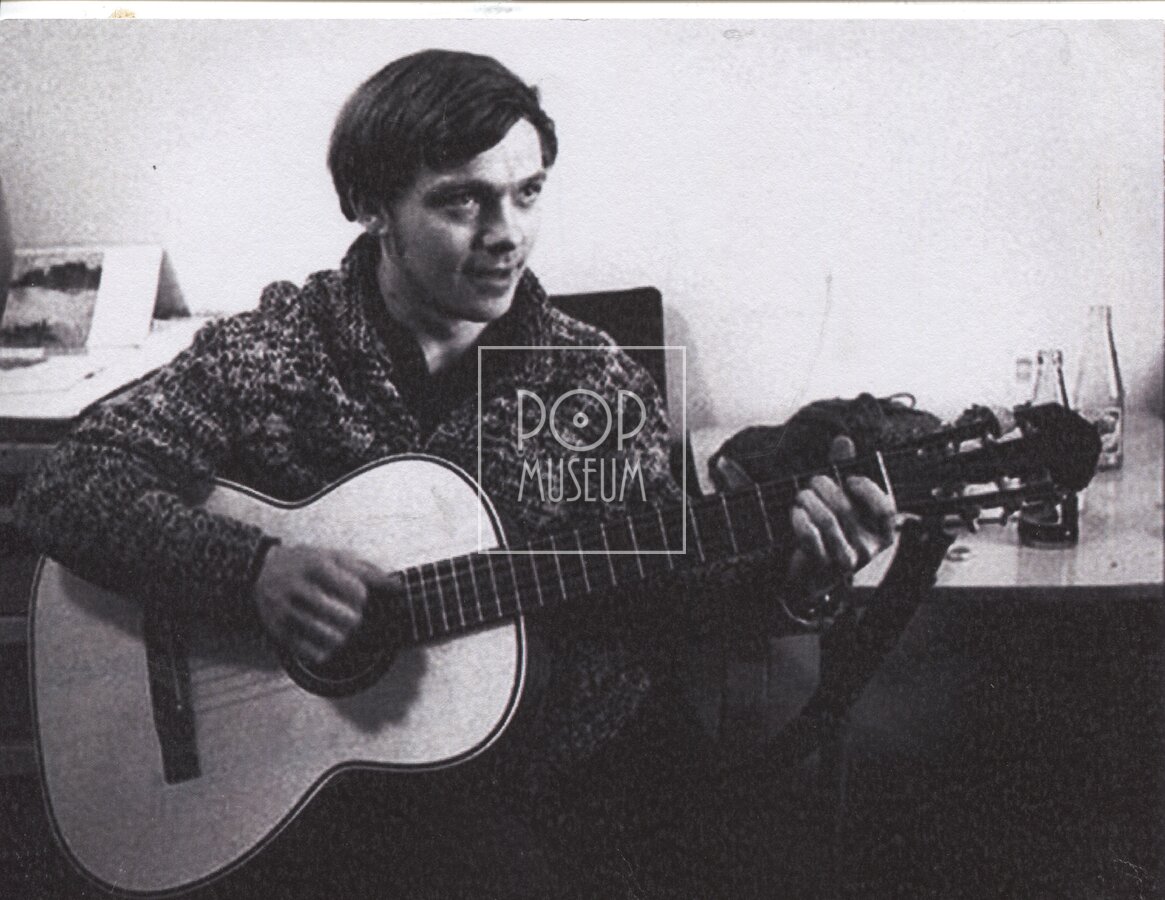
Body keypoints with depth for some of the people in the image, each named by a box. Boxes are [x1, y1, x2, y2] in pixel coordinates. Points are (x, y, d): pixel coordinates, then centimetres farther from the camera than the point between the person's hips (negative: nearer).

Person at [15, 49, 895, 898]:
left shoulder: (599, 383, 3)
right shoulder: (270, 353, -3)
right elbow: (64, 488, -10)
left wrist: (787, 572, -15)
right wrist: (255, 570, -24)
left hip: (575, 780, 3)